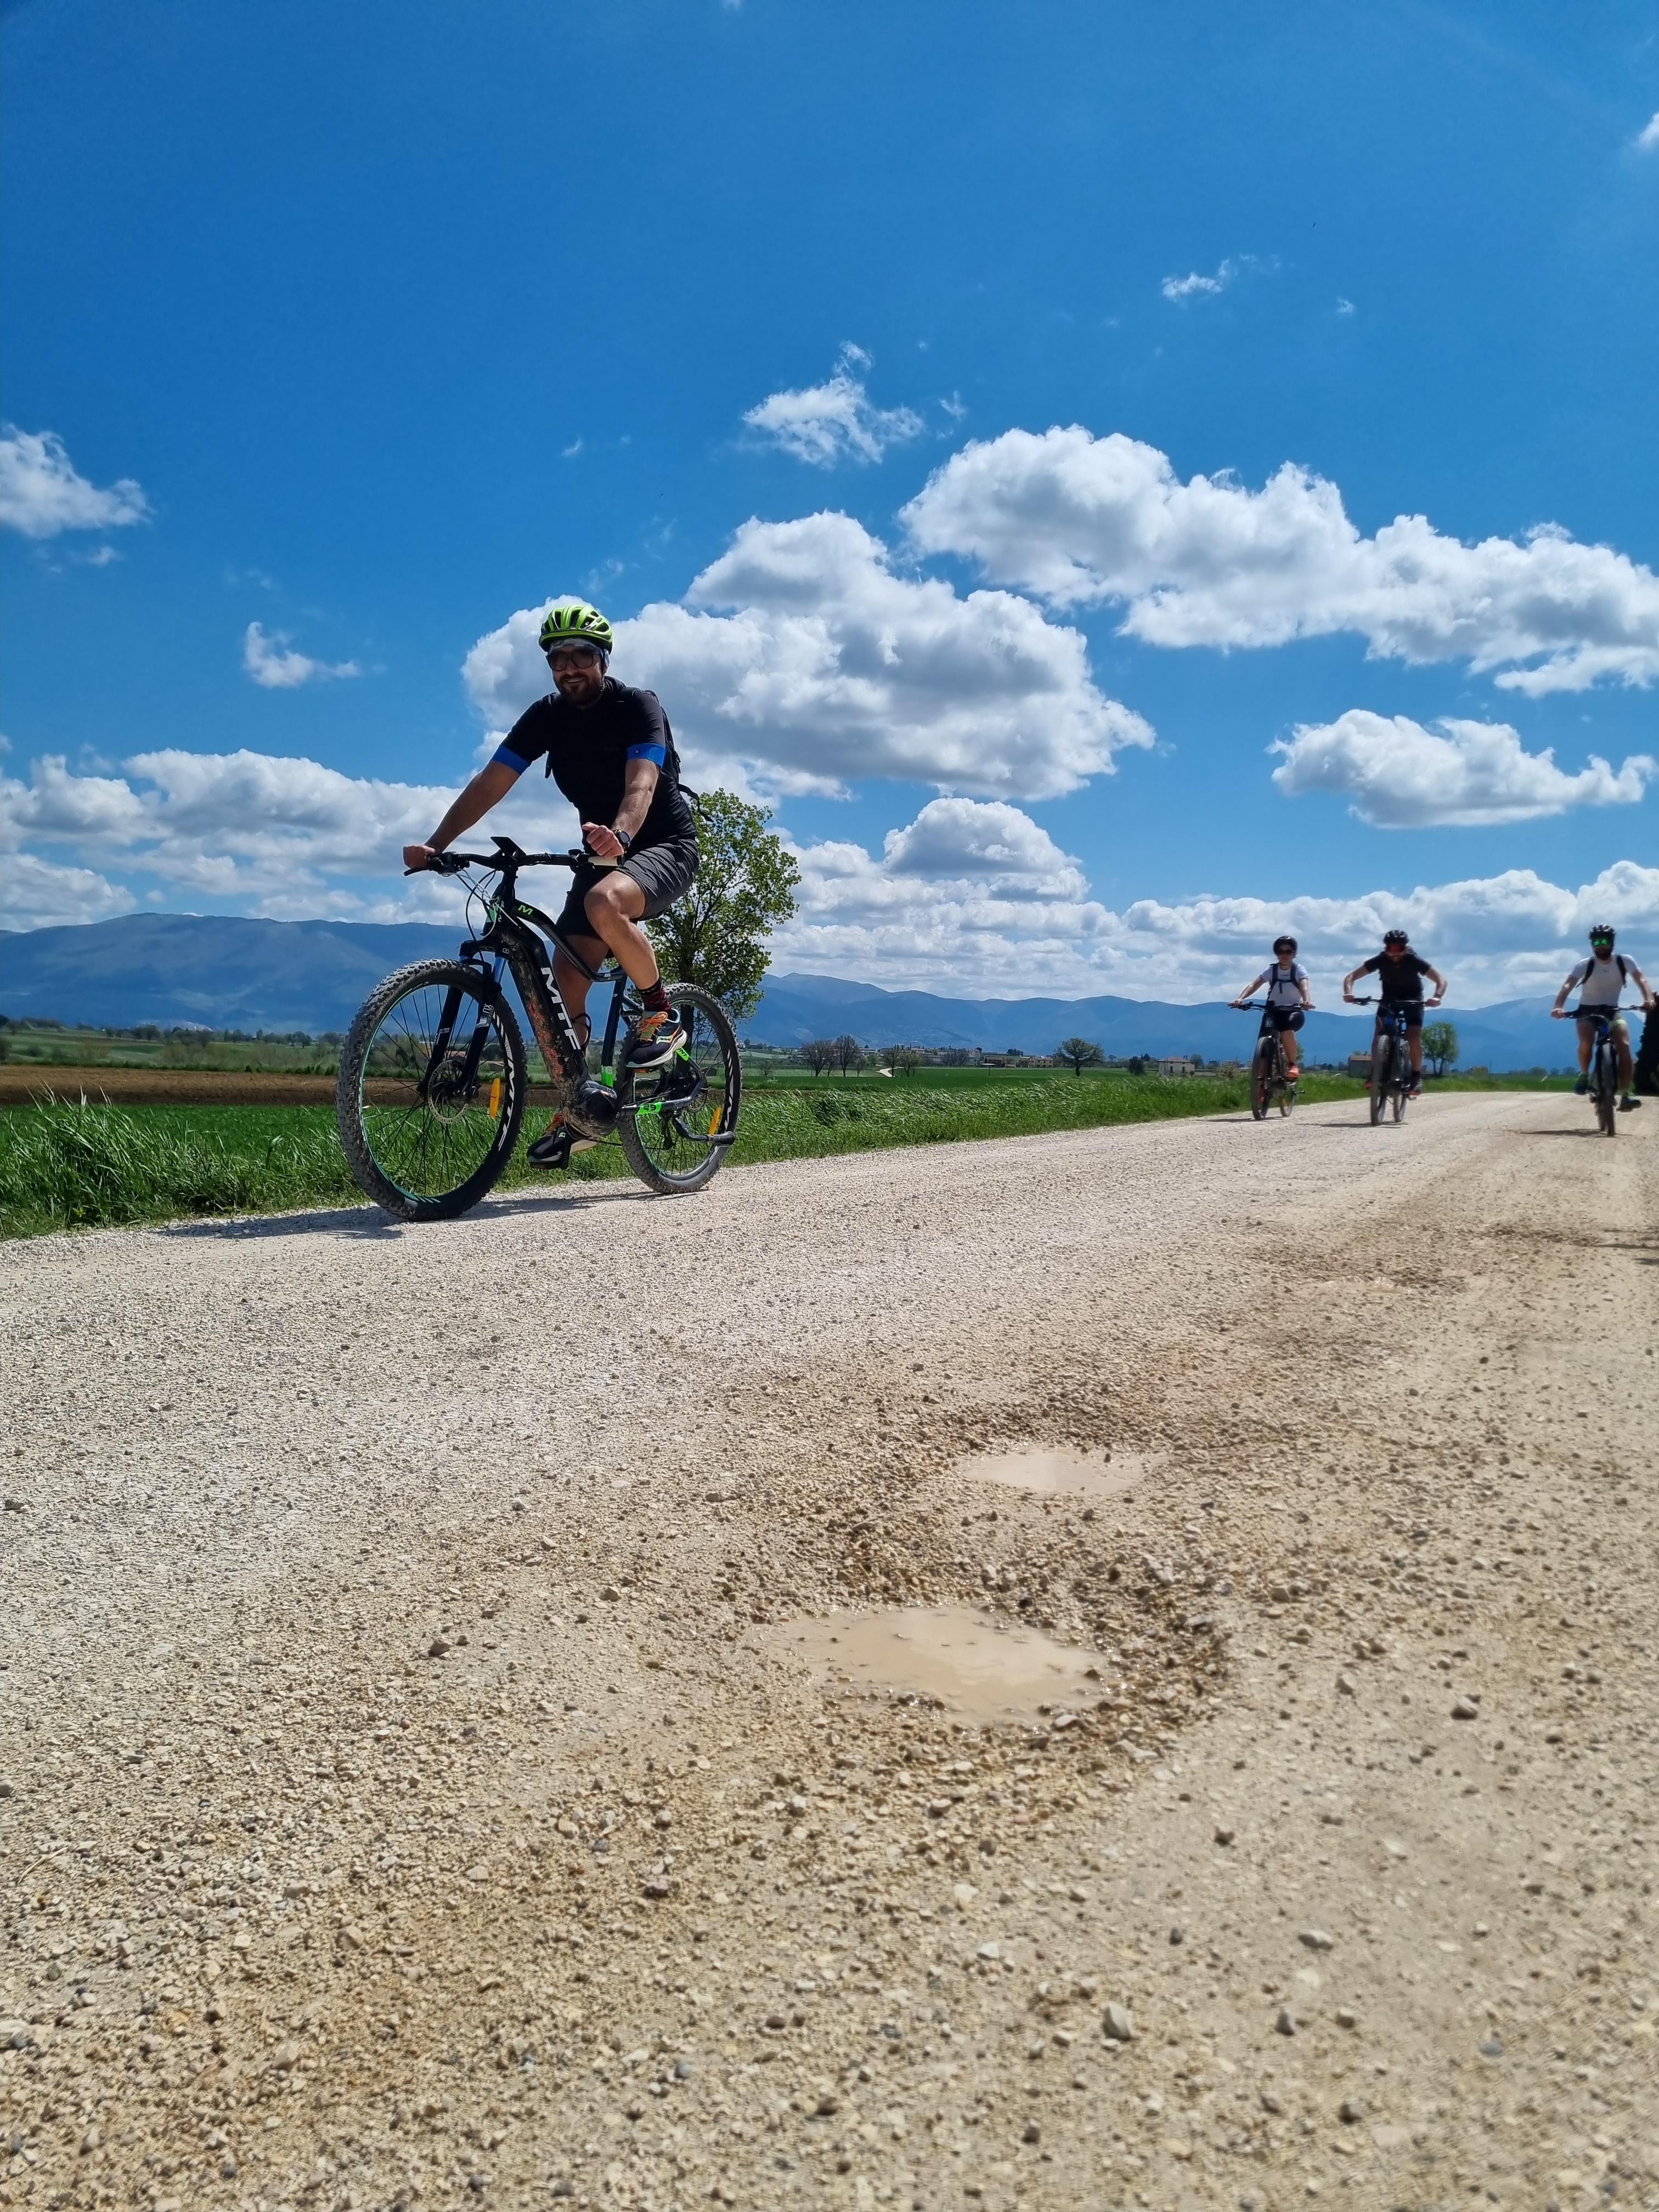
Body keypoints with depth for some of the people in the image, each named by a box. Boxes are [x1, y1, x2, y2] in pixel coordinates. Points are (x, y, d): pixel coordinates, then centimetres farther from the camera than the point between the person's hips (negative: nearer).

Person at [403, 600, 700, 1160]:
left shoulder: (638, 707, -15)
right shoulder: (546, 716, -1)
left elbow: (641, 783, -33)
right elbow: (490, 783, -10)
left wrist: (619, 833, -55)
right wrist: (435, 845, -24)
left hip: (664, 845, -5)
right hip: (604, 854, 6)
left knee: (605, 904, -38)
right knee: (563, 986, -6)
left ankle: (660, 1015, -17)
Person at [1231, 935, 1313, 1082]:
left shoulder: (1299, 970, -5)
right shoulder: (1271, 970, -2)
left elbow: (1304, 987, -25)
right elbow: (1254, 985, -16)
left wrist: (1307, 1001, -48)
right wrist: (1240, 999, -36)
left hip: (1293, 1010, -2)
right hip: (1274, 1010, 2)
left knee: (1286, 1030, -35)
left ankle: (1292, 1065, -15)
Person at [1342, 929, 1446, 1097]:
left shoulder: (1414, 961, -29)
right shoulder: (1380, 960, -25)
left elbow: (1441, 980, -30)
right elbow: (1351, 976, -24)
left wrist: (1437, 997, -51)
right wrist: (1348, 993, -45)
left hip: (1413, 1000, -2)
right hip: (1389, 999, 2)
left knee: (1414, 1037, -20)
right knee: (1379, 1034, -19)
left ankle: (1416, 1077, -8)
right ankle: (1375, 1073, -9)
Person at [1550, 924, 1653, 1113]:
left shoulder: (1624, 962, -7)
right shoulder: (1585, 965, -12)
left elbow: (1641, 979, -19)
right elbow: (1568, 985, -25)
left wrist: (1649, 999, -40)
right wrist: (1558, 1007, -43)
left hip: (1612, 1010, 1)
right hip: (1587, 1011, -1)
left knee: (1624, 1044, -23)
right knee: (1586, 1041, -32)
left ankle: (1627, 1094, -21)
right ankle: (1584, 1075, -5)